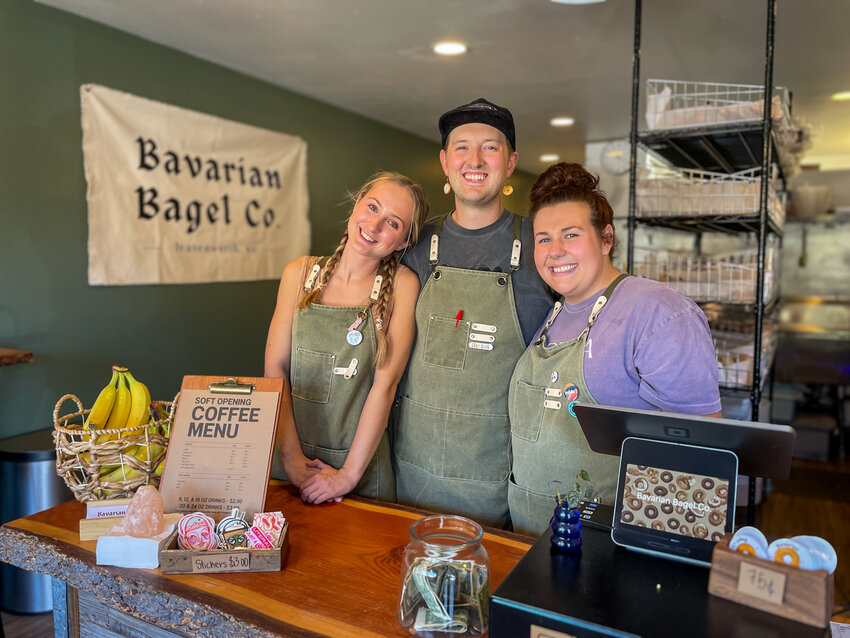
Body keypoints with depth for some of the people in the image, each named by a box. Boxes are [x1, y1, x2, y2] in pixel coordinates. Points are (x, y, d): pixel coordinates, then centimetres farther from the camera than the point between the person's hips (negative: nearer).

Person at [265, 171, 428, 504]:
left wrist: (349, 474, -14)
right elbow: (275, 367, -3)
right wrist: (292, 457, -9)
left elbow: (385, 383, -13)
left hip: (362, 468, -2)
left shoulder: (402, 285, -9)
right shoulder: (301, 273, -2)